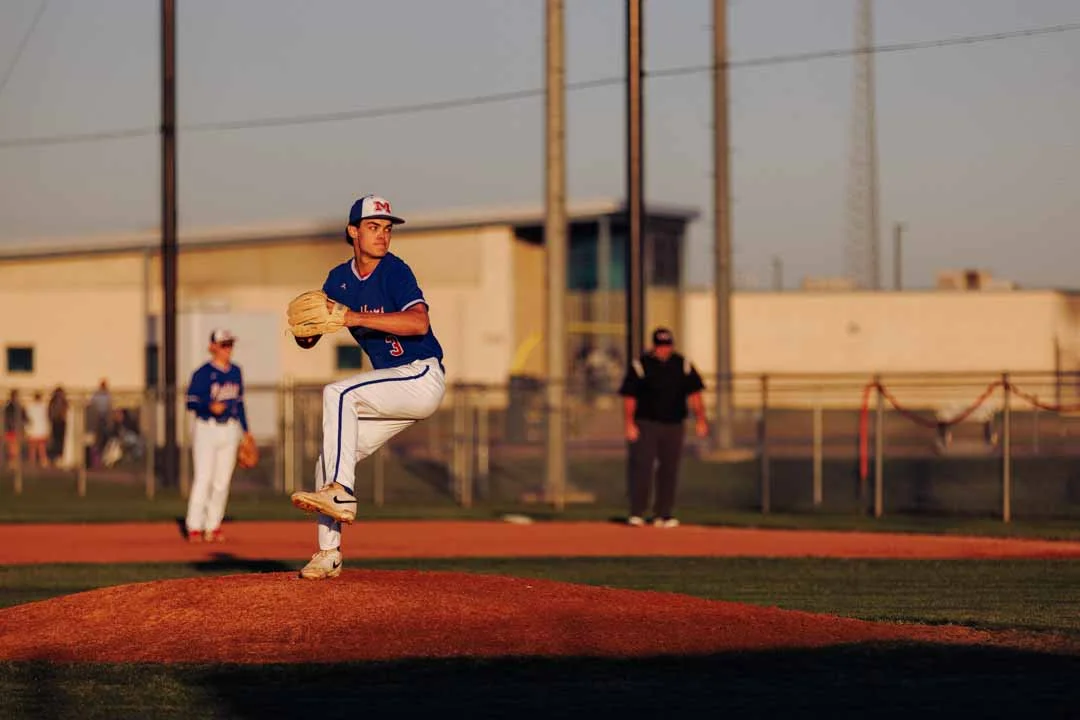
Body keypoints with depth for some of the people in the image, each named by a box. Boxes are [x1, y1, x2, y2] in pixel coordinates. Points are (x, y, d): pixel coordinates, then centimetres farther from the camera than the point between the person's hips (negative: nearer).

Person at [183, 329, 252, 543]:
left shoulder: (235, 372, 11)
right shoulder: (203, 373, -9)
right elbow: (191, 402, -11)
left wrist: (245, 430, 16)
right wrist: (210, 406, -28)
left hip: (229, 430, 6)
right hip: (206, 429, -6)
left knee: (222, 481, 5)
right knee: (203, 479, -10)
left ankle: (213, 526, 12)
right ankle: (194, 527, -7)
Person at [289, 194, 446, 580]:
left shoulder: (395, 270, -13)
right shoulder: (339, 279, 8)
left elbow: (419, 322, -29)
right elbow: (309, 339, 10)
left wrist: (356, 318, -33)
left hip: (423, 378, -8)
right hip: (392, 386, 8)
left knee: (338, 393, -27)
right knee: (329, 459, 5)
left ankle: (341, 495, -30)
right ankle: (329, 554, 15)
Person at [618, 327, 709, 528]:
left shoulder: (683, 365, 6)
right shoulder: (640, 365, -4)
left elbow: (694, 394, 8)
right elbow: (629, 397, -4)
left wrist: (700, 420, -1)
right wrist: (629, 424, -12)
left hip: (673, 426, 4)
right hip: (646, 425, -4)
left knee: (669, 470, 6)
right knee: (641, 466, -11)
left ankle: (662, 515, 13)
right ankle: (636, 514, -10)